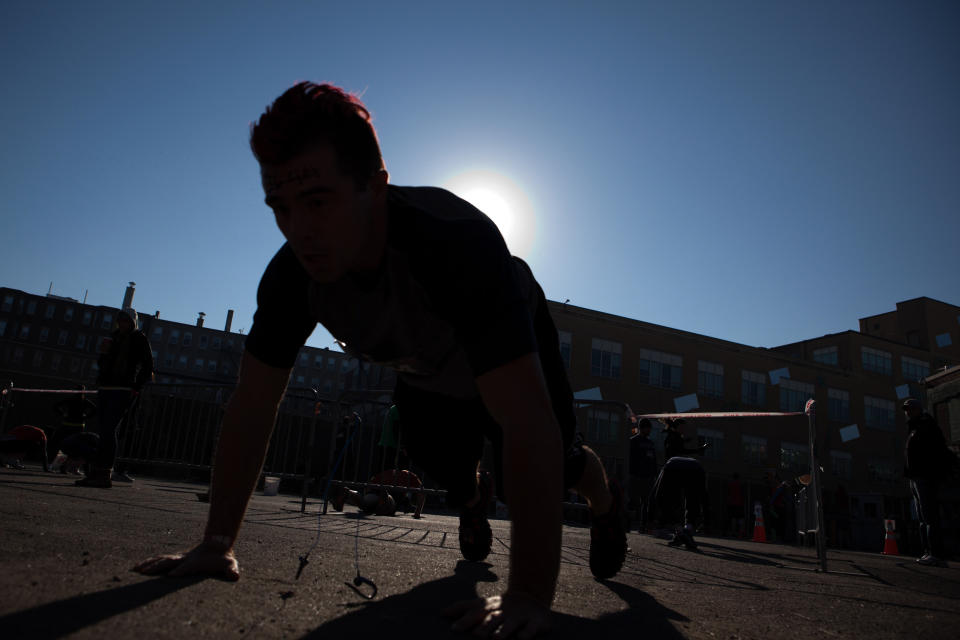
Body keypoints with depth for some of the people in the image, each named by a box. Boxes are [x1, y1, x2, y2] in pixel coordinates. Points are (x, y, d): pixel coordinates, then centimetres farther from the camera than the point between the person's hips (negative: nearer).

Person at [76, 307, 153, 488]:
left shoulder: (139, 339, -2)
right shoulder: (114, 336, 17)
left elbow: (148, 367, -5)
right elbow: (101, 364, 21)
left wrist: (135, 389, -11)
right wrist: (103, 352, 0)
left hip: (123, 391, -7)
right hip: (105, 390, 7)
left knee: (108, 430, -13)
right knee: (100, 431, 5)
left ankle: (105, 475, -12)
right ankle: (95, 473, 9)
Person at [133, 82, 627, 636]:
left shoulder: (458, 240, -47)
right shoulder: (291, 275, -30)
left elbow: (527, 424, -50)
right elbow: (252, 405, -21)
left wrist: (531, 594, -50)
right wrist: (218, 543, -22)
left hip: (515, 361, -3)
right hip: (428, 372, 4)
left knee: (540, 469, -7)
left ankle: (605, 501, 31)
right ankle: (472, 499, 39)